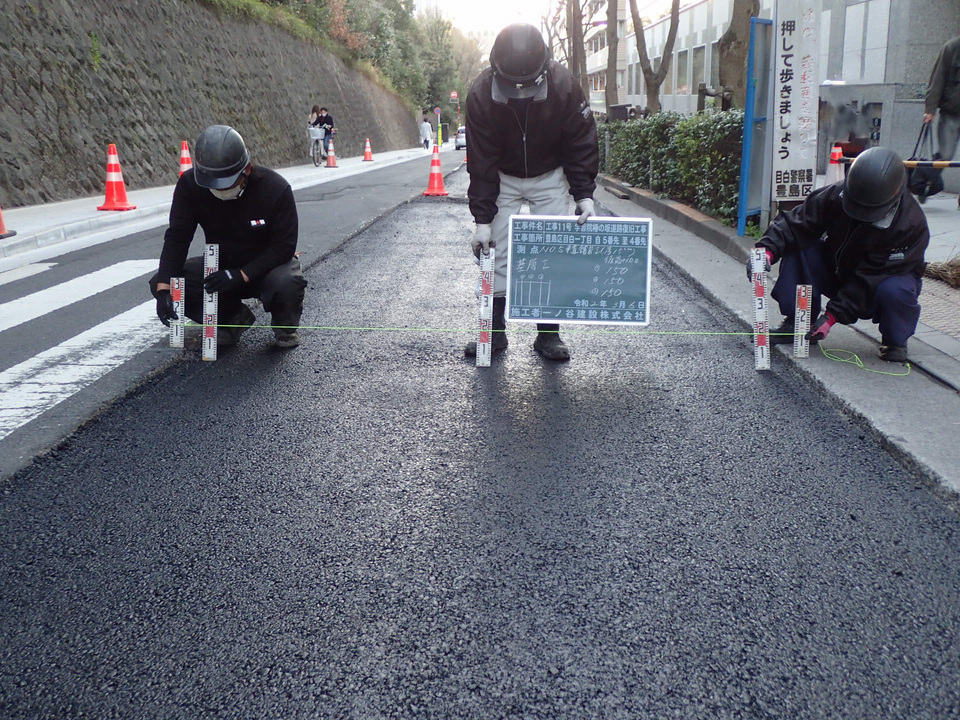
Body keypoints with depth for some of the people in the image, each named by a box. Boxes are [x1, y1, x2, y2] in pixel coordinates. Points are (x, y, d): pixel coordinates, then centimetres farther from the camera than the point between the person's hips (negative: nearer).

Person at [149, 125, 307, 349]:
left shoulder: (275, 188, -25)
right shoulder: (191, 184, -17)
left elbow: (284, 246, -22)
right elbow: (177, 238, -15)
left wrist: (241, 275, -33)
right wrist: (164, 288, -29)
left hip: (267, 264, -4)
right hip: (220, 265, 4)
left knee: (286, 284, -39)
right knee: (160, 283, -17)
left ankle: (286, 326, -1)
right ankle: (233, 317, 5)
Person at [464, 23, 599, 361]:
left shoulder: (565, 87, -27)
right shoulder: (481, 94, -26)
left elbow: (581, 145, -14)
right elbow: (481, 162, -22)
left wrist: (584, 195, -24)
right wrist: (482, 220, -23)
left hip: (550, 177, 0)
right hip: (501, 177, 1)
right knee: (495, 252, -3)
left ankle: (548, 334, 3)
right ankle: (494, 331, 7)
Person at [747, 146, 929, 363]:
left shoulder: (911, 225, -29)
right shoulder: (836, 195, -21)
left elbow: (870, 277, -31)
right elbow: (795, 223, -20)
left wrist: (832, 315, -33)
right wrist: (768, 249, -41)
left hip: (887, 277, -3)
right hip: (837, 271, 3)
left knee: (894, 291, -39)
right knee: (798, 245, -22)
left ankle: (895, 341, -5)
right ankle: (796, 322, -11)